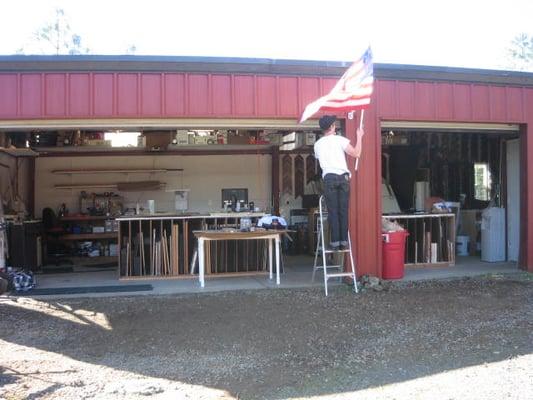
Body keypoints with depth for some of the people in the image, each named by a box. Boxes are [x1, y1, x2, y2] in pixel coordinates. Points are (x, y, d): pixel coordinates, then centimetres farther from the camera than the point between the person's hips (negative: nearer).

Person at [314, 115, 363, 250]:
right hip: (343, 177, -1)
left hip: (329, 178, 1)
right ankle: (344, 241, 3)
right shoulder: (339, 139, 3)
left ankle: (335, 242, -3)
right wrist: (359, 137, 10)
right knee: (343, 211, 2)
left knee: (333, 211, 0)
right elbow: (356, 154, -3)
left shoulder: (318, 144, 13)